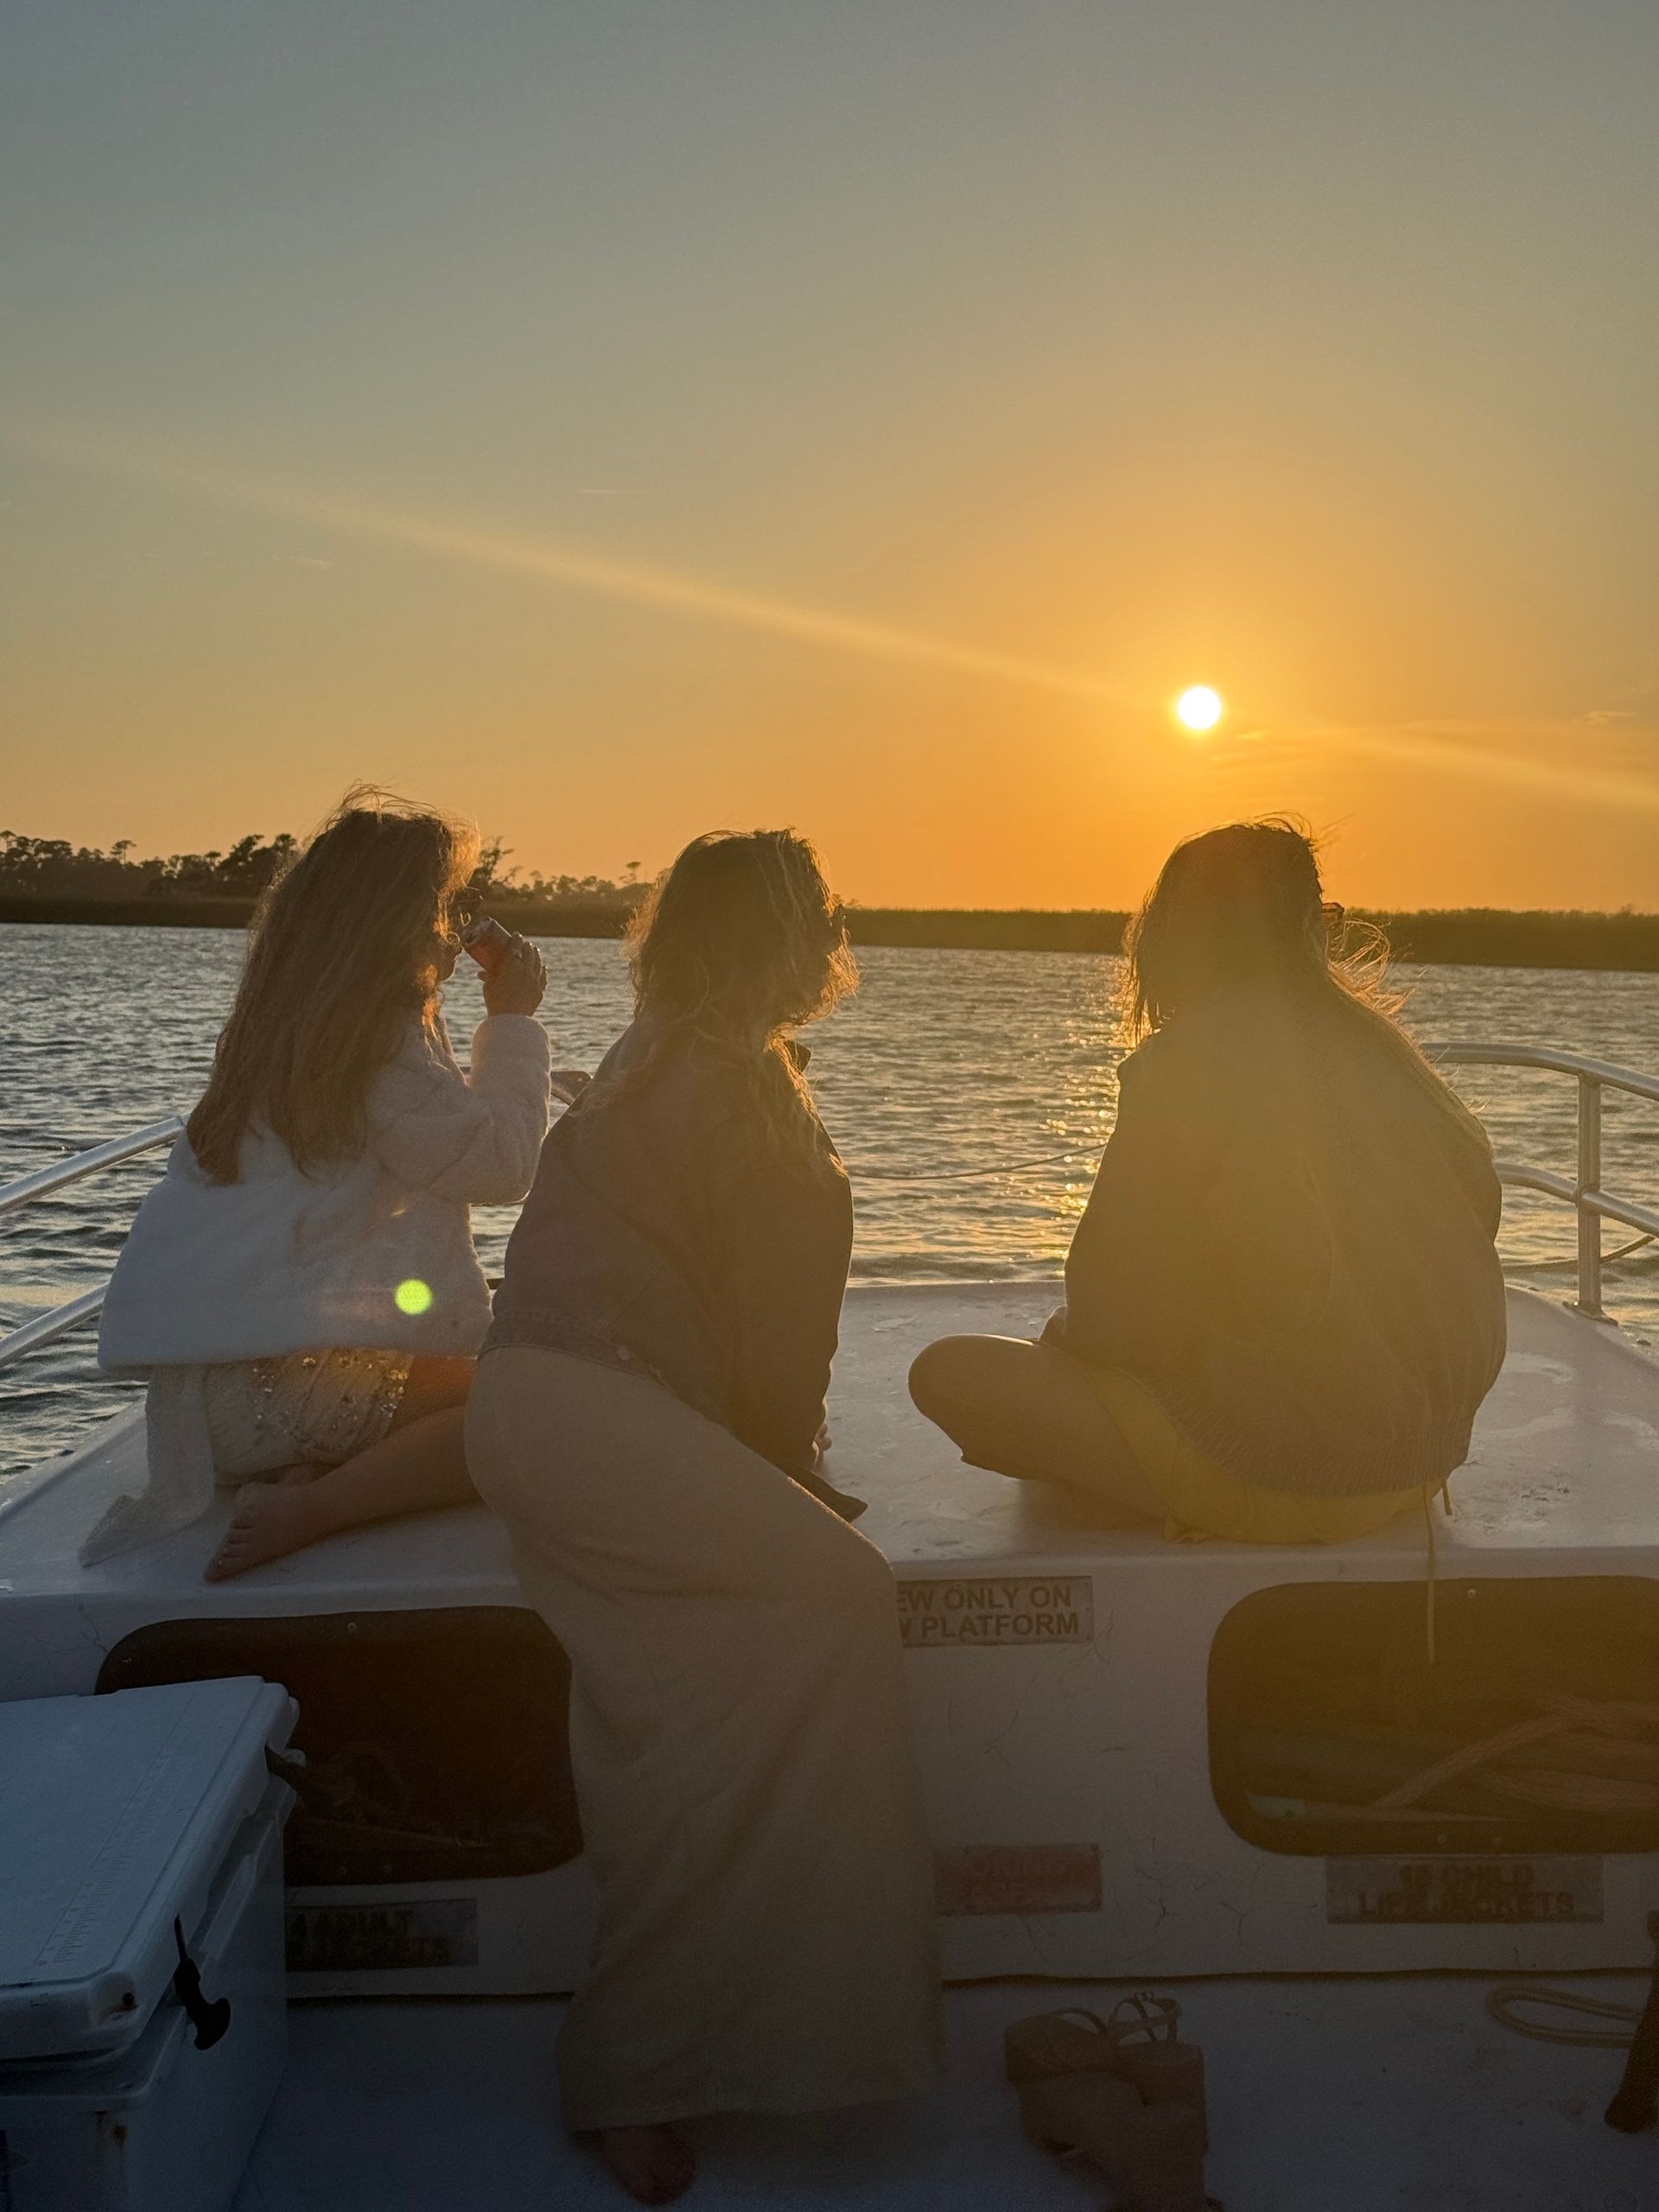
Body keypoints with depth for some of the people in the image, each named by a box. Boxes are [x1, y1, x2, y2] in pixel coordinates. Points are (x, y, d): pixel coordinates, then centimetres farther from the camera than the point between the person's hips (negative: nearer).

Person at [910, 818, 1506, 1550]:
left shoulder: (1182, 1067, -16)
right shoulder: (1378, 1045, 2)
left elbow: (1113, 1314, -15)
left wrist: (1062, 1329, 9)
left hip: (1275, 1477, -7)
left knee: (950, 1373, -2)